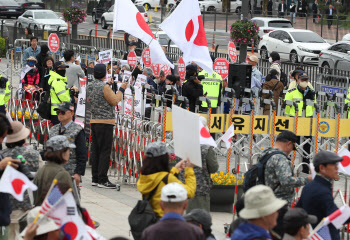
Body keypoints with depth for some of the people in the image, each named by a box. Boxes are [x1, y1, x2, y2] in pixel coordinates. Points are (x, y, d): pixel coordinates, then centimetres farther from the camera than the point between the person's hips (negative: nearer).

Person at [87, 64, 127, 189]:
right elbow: (115, 101, -10)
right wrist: (121, 89, 1)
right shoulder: (104, 87, -15)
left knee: (96, 150, 11)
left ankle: (95, 178, 14)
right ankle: (102, 180, -7)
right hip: (105, 122, -8)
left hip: (94, 121, 8)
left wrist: (108, 84, 29)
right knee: (105, 150, -5)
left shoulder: (89, 86, 9)